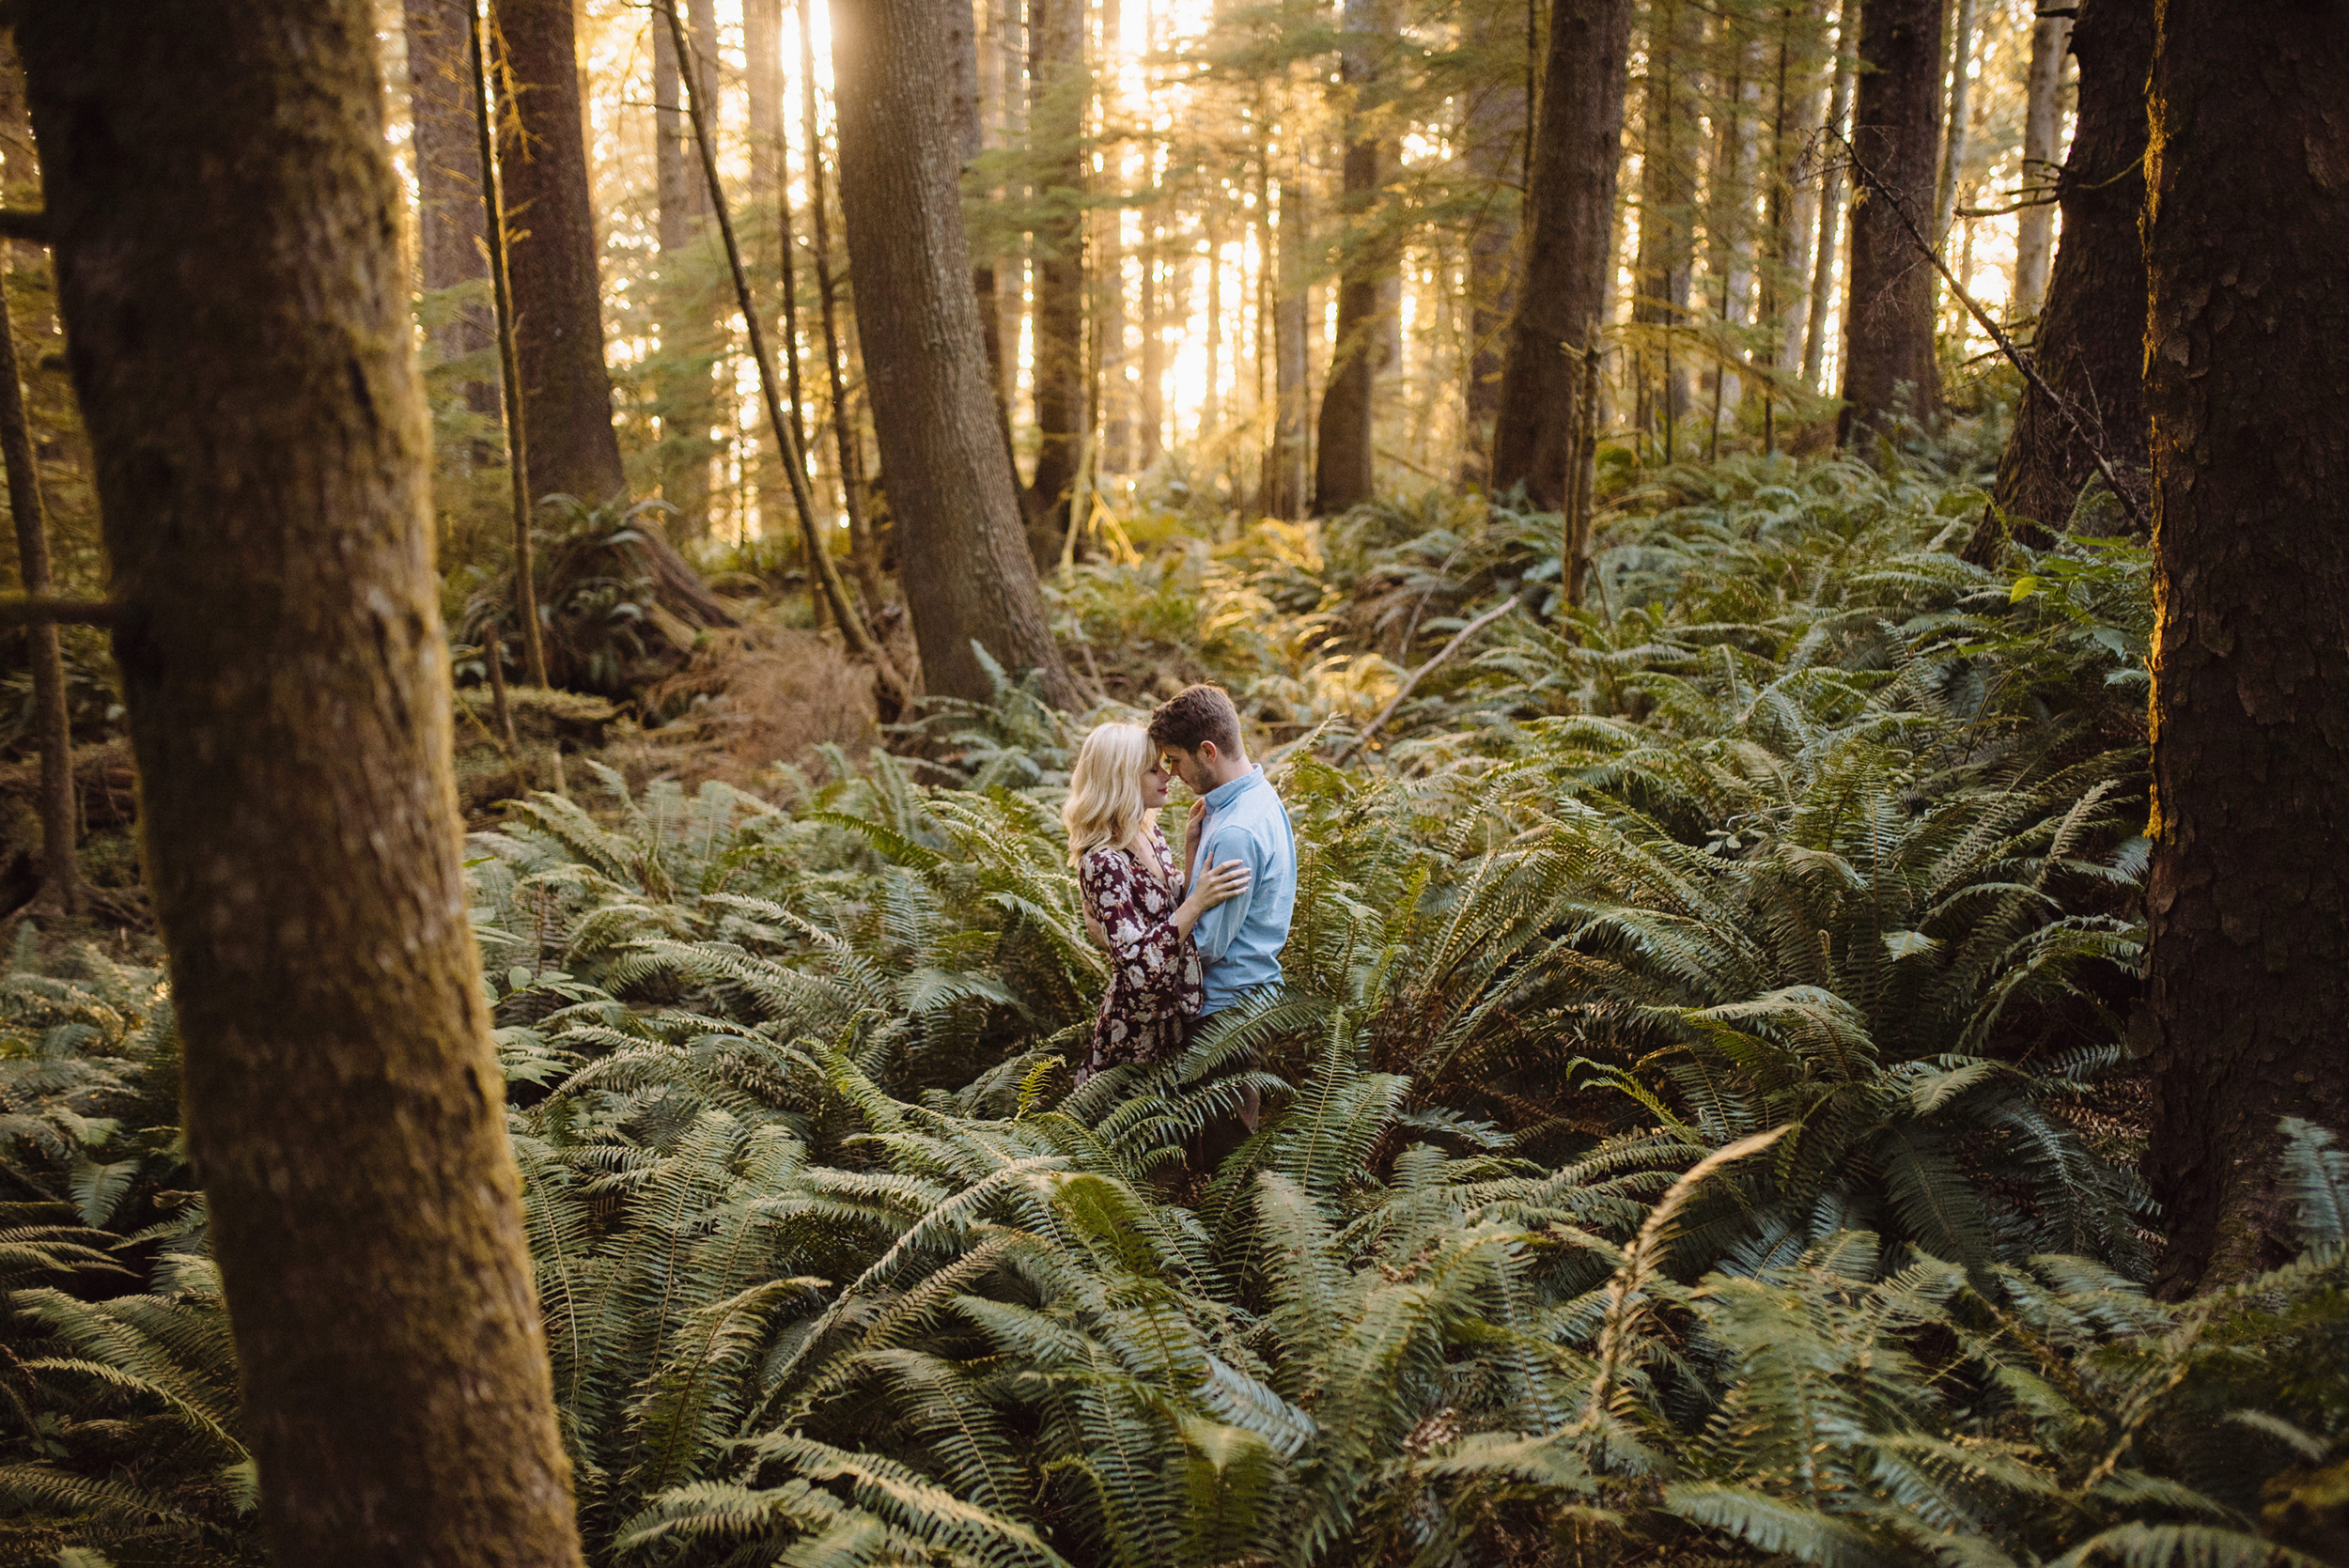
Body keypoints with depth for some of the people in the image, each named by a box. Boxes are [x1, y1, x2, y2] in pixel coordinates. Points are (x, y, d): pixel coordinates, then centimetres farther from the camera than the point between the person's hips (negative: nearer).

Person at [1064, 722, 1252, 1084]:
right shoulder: (1102, 862, -23)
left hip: (1175, 1010, 8)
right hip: (1139, 1027, -8)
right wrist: (1199, 902, -29)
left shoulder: (1149, 833, 4)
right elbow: (1138, 960, -27)